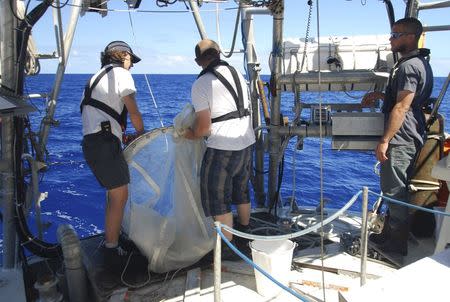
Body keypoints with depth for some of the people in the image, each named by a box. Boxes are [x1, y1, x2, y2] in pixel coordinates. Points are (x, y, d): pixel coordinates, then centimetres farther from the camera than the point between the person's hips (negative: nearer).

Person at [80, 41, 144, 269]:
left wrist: (122, 135, 21)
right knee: (120, 196, -5)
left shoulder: (97, 77, 28)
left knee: (114, 192, 21)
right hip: (104, 143, -10)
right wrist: (141, 133, 11)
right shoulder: (120, 73, 0)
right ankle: (112, 252, 1)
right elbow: (133, 112, -6)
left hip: (91, 141, 10)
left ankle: (111, 240, 31)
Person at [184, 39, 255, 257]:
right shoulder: (237, 73, 9)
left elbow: (204, 127, -15)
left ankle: (227, 246, 15)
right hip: (246, 142, 8)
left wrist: (190, 135, 6)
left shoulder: (201, 84, -11)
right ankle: (244, 230, 44)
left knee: (217, 197, 7)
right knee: (241, 190, 25)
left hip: (222, 148, -7)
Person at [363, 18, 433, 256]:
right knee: (397, 190, 18)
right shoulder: (420, 63, 17)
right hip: (410, 138, 11)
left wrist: (385, 141, -23)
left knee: (394, 190, -2)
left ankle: (397, 243, 10)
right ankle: (389, 234, 31)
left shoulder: (409, 66, -17)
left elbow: (401, 107, -23)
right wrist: (381, 95, 18)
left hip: (400, 140, -11)